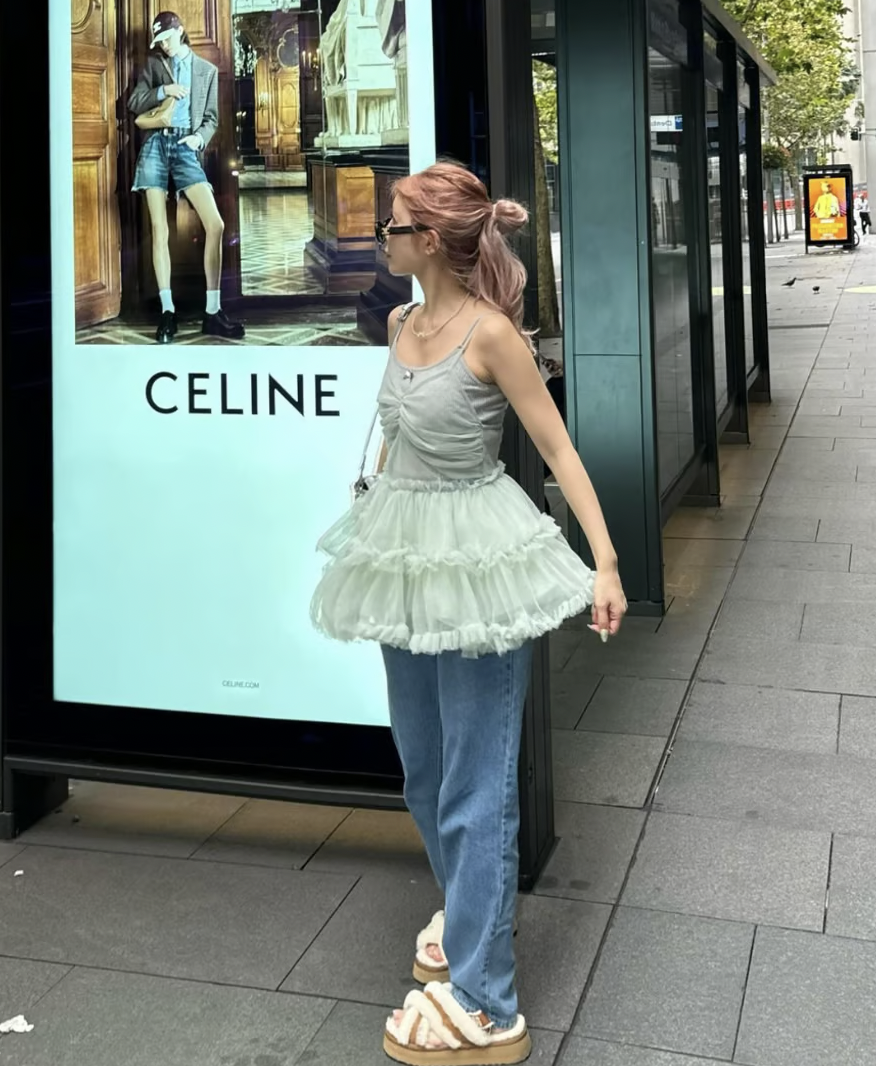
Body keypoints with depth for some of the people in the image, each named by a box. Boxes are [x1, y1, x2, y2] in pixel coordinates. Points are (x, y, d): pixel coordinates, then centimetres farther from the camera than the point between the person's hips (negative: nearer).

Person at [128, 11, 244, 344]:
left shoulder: (207, 70, 16)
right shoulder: (153, 64, 15)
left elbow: (212, 118, 14)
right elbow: (133, 103, 7)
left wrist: (200, 138, -7)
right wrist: (162, 90, -9)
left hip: (185, 148, 0)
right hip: (156, 145, 0)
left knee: (216, 224, -14)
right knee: (160, 230, -6)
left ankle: (212, 313, -11)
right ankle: (167, 311, -3)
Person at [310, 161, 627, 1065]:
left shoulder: (490, 332, -15)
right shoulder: (400, 322, 6)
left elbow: (558, 449, -13)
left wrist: (606, 563, -17)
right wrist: (375, 502, 25)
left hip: (474, 558, -8)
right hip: (406, 555, 8)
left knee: (475, 785, -2)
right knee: (422, 766, 18)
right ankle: (467, 909, 42)